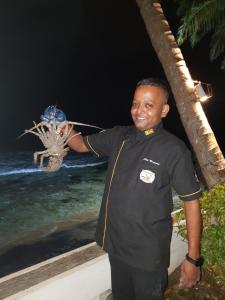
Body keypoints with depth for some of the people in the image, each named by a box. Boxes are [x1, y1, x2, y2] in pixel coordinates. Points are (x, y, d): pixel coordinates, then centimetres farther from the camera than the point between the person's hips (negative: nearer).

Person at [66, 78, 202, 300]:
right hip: (115, 243, 5)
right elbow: (82, 145, 10)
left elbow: (191, 202, -13)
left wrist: (193, 257, -11)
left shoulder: (174, 150, -16)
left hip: (148, 253, -5)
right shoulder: (119, 136, -1)